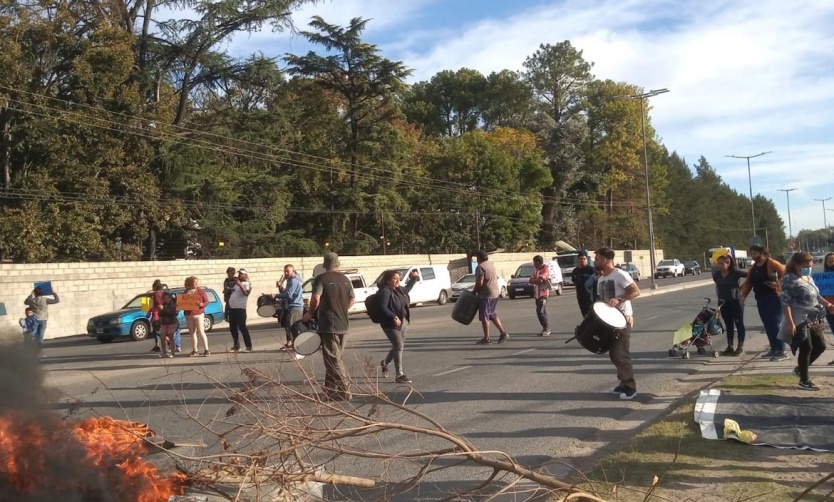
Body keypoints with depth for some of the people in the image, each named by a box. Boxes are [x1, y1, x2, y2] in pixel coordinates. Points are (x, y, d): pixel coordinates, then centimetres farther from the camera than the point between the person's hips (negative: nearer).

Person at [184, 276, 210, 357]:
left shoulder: (200, 291, 2)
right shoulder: (186, 292, 12)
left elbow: (206, 301, -1)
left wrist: (201, 304, -20)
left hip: (199, 314, -4)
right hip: (188, 314, 4)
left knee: (201, 331, -9)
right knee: (192, 332, 7)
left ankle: (206, 350, -8)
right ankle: (194, 351, 12)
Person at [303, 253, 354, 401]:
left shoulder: (321, 279, -9)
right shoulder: (345, 279, 9)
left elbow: (316, 298, -21)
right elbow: (352, 300, 14)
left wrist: (310, 313, -6)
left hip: (328, 325, -6)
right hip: (344, 325, 6)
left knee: (333, 360, -2)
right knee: (335, 358, 16)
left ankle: (344, 392, -5)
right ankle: (331, 390, 24)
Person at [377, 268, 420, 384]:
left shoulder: (398, 289, 8)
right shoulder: (385, 291, -20)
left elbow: (406, 290, 31)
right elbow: (382, 307, -29)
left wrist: (414, 279, 27)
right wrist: (394, 317, -36)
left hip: (402, 322, 10)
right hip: (391, 324, -10)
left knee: (400, 345, 18)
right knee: (398, 346, -11)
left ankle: (385, 363, 42)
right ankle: (399, 375, -6)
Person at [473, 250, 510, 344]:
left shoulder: (480, 267, -15)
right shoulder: (492, 265, 13)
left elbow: (479, 283, -20)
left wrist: (474, 291, -5)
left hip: (485, 295, -9)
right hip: (495, 293, 9)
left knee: (484, 316, 0)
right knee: (492, 314, 19)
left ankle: (486, 338, 4)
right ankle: (503, 333, 15)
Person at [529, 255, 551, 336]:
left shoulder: (545, 269, -9)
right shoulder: (536, 271, 17)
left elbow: (540, 279, -22)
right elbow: (531, 280, 6)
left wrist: (534, 280, -4)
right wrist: (538, 280, -11)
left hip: (543, 294, -9)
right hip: (537, 294, 9)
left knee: (540, 311, -14)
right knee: (541, 312, 11)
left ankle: (546, 329, -8)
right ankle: (546, 329, 18)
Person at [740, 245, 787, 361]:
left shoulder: (771, 263, -11)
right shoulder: (753, 268, 14)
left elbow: (785, 273, -17)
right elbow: (748, 282, 13)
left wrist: (778, 284, -21)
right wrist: (743, 296, 4)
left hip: (773, 298, -8)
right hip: (760, 299, 8)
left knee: (775, 324, -11)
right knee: (768, 325, 11)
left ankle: (782, 351, -10)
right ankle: (774, 349, 19)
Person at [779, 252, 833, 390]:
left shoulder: (809, 278, 13)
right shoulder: (789, 280, -15)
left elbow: (816, 296, 25)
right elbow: (785, 302, -20)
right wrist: (790, 322, -25)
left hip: (812, 320, 9)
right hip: (799, 321, -9)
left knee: (820, 346, 12)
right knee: (806, 349, -4)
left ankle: (800, 369, 28)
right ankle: (804, 381, 9)